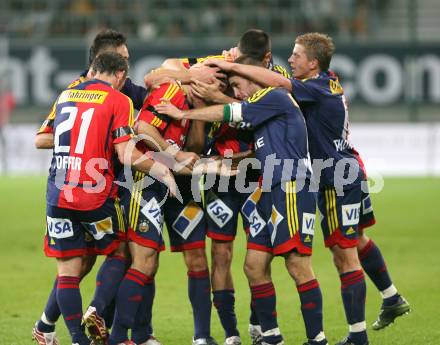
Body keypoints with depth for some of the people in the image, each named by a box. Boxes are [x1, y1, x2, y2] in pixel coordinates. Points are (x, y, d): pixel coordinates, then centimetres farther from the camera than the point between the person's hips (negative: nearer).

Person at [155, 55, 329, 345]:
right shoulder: (263, 106, 20)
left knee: (298, 265, -10)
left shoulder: (276, 97, -7)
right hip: (271, 193, 10)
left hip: (292, 191, -10)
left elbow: (230, 113, -8)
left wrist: (183, 113, 0)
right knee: (254, 266, 6)